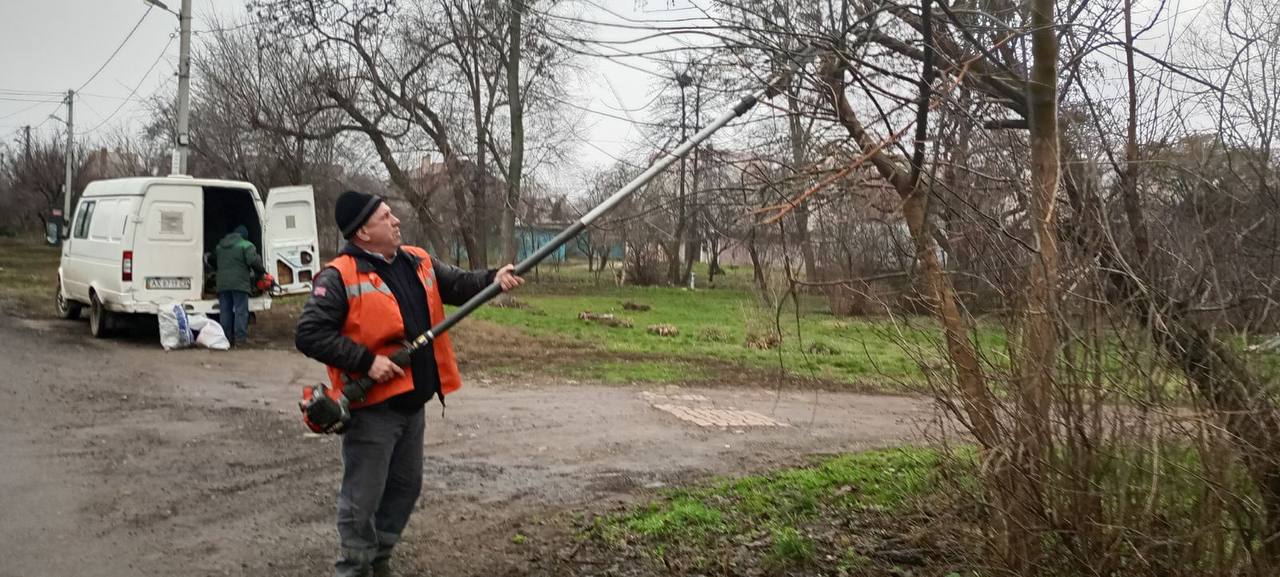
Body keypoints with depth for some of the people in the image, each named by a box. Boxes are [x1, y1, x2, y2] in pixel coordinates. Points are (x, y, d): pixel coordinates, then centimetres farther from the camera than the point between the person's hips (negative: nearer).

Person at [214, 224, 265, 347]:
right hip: (239, 284, -5)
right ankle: (240, 338, -8)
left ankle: (226, 338, 9)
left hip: (222, 284, 5)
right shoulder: (246, 245, -4)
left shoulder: (220, 246, 19)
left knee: (225, 312, 8)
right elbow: (253, 261, -16)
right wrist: (262, 271, -1)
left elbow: (213, 260, 28)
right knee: (241, 311, -3)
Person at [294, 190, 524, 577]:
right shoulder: (339, 277, -15)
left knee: (406, 486, 19)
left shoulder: (418, 263, 7)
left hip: (412, 403, 8)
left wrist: (494, 279, -15)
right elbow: (310, 334, -18)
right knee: (363, 498, 2)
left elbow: (459, 285, 6)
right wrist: (367, 361, -23)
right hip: (371, 406, -7)